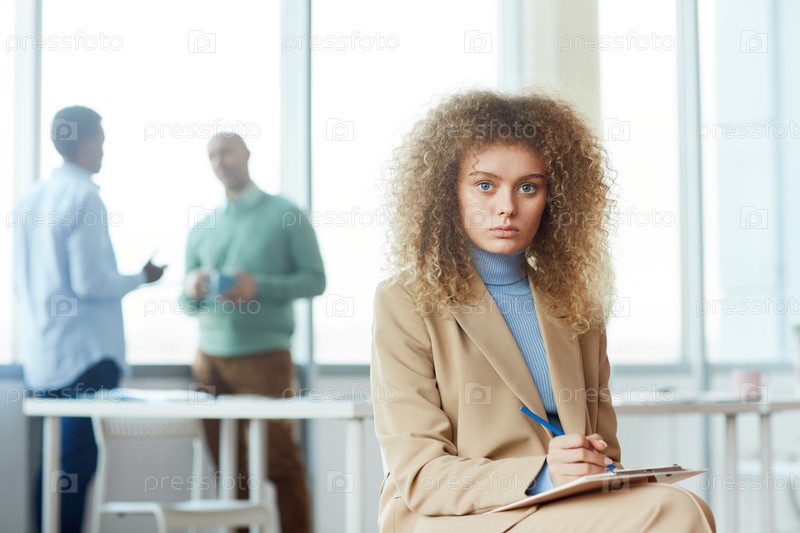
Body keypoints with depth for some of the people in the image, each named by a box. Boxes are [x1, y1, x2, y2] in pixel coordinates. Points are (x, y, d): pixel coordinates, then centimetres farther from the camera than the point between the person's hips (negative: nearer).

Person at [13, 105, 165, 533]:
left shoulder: (31, 197, 12)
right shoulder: (83, 196, -12)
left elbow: (19, 283, 16)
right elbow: (90, 281, -16)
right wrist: (142, 277, -2)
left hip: (40, 357, 8)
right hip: (85, 354, -8)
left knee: (54, 463, 13)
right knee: (78, 466, -6)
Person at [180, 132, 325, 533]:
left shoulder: (285, 215, 2)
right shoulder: (202, 229, 15)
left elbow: (315, 279, -2)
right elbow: (188, 305, 17)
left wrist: (258, 287, -15)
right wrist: (192, 290, -7)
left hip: (265, 356, -4)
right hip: (211, 359, 4)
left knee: (281, 462, -3)